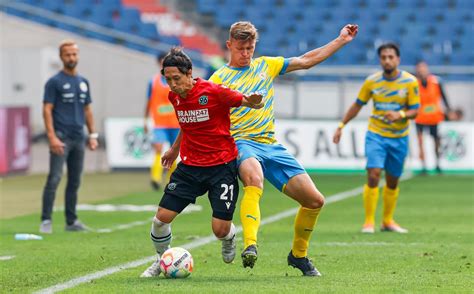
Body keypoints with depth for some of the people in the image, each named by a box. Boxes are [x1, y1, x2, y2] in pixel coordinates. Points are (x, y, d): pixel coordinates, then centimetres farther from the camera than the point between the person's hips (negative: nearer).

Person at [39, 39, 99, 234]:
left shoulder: (83, 82, 15)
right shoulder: (54, 82, -3)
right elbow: (47, 110, -8)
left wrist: (93, 134, 12)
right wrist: (52, 137, -17)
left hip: (78, 138, 6)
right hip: (61, 138, -6)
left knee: (75, 181, 8)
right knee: (54, 178, -12)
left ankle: (71, 221, 14)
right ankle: (46, 221, -11)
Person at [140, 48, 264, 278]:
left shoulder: (213, 92, -16)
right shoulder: (174, 97, 3)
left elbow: (248, 102, -8)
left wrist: (254, 102, -31)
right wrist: (175, 148, 33)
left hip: (222, 166, -5)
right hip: (189, 166, 5)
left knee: (220, 230, -8)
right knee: (162, 217, -7)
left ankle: (229, 241, 31)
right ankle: (162, 259, 22)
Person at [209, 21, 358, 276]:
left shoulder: (266, 65, 17)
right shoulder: (219, 78, 4)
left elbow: (306, 61, 23)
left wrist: (341, 40, 22)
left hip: (271, 146, 6)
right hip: (241, 142, -6)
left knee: (314, 200, 0)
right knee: (254, 178, -42)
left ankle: (299, 255, 21)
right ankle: (250, 246, -52)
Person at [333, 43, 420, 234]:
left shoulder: (410, 82, -6)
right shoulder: (372, 81, -4)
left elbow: (415, 110, -7)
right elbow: (357, 105, 8)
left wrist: (400, 115, -27)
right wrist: (341, 126, 5)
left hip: (399, 138, 1)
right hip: (375, 134, -1)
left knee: (392, 181, 9)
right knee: (373, 175, -16)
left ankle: (388, 221, 26)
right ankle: (369, 222, -11)